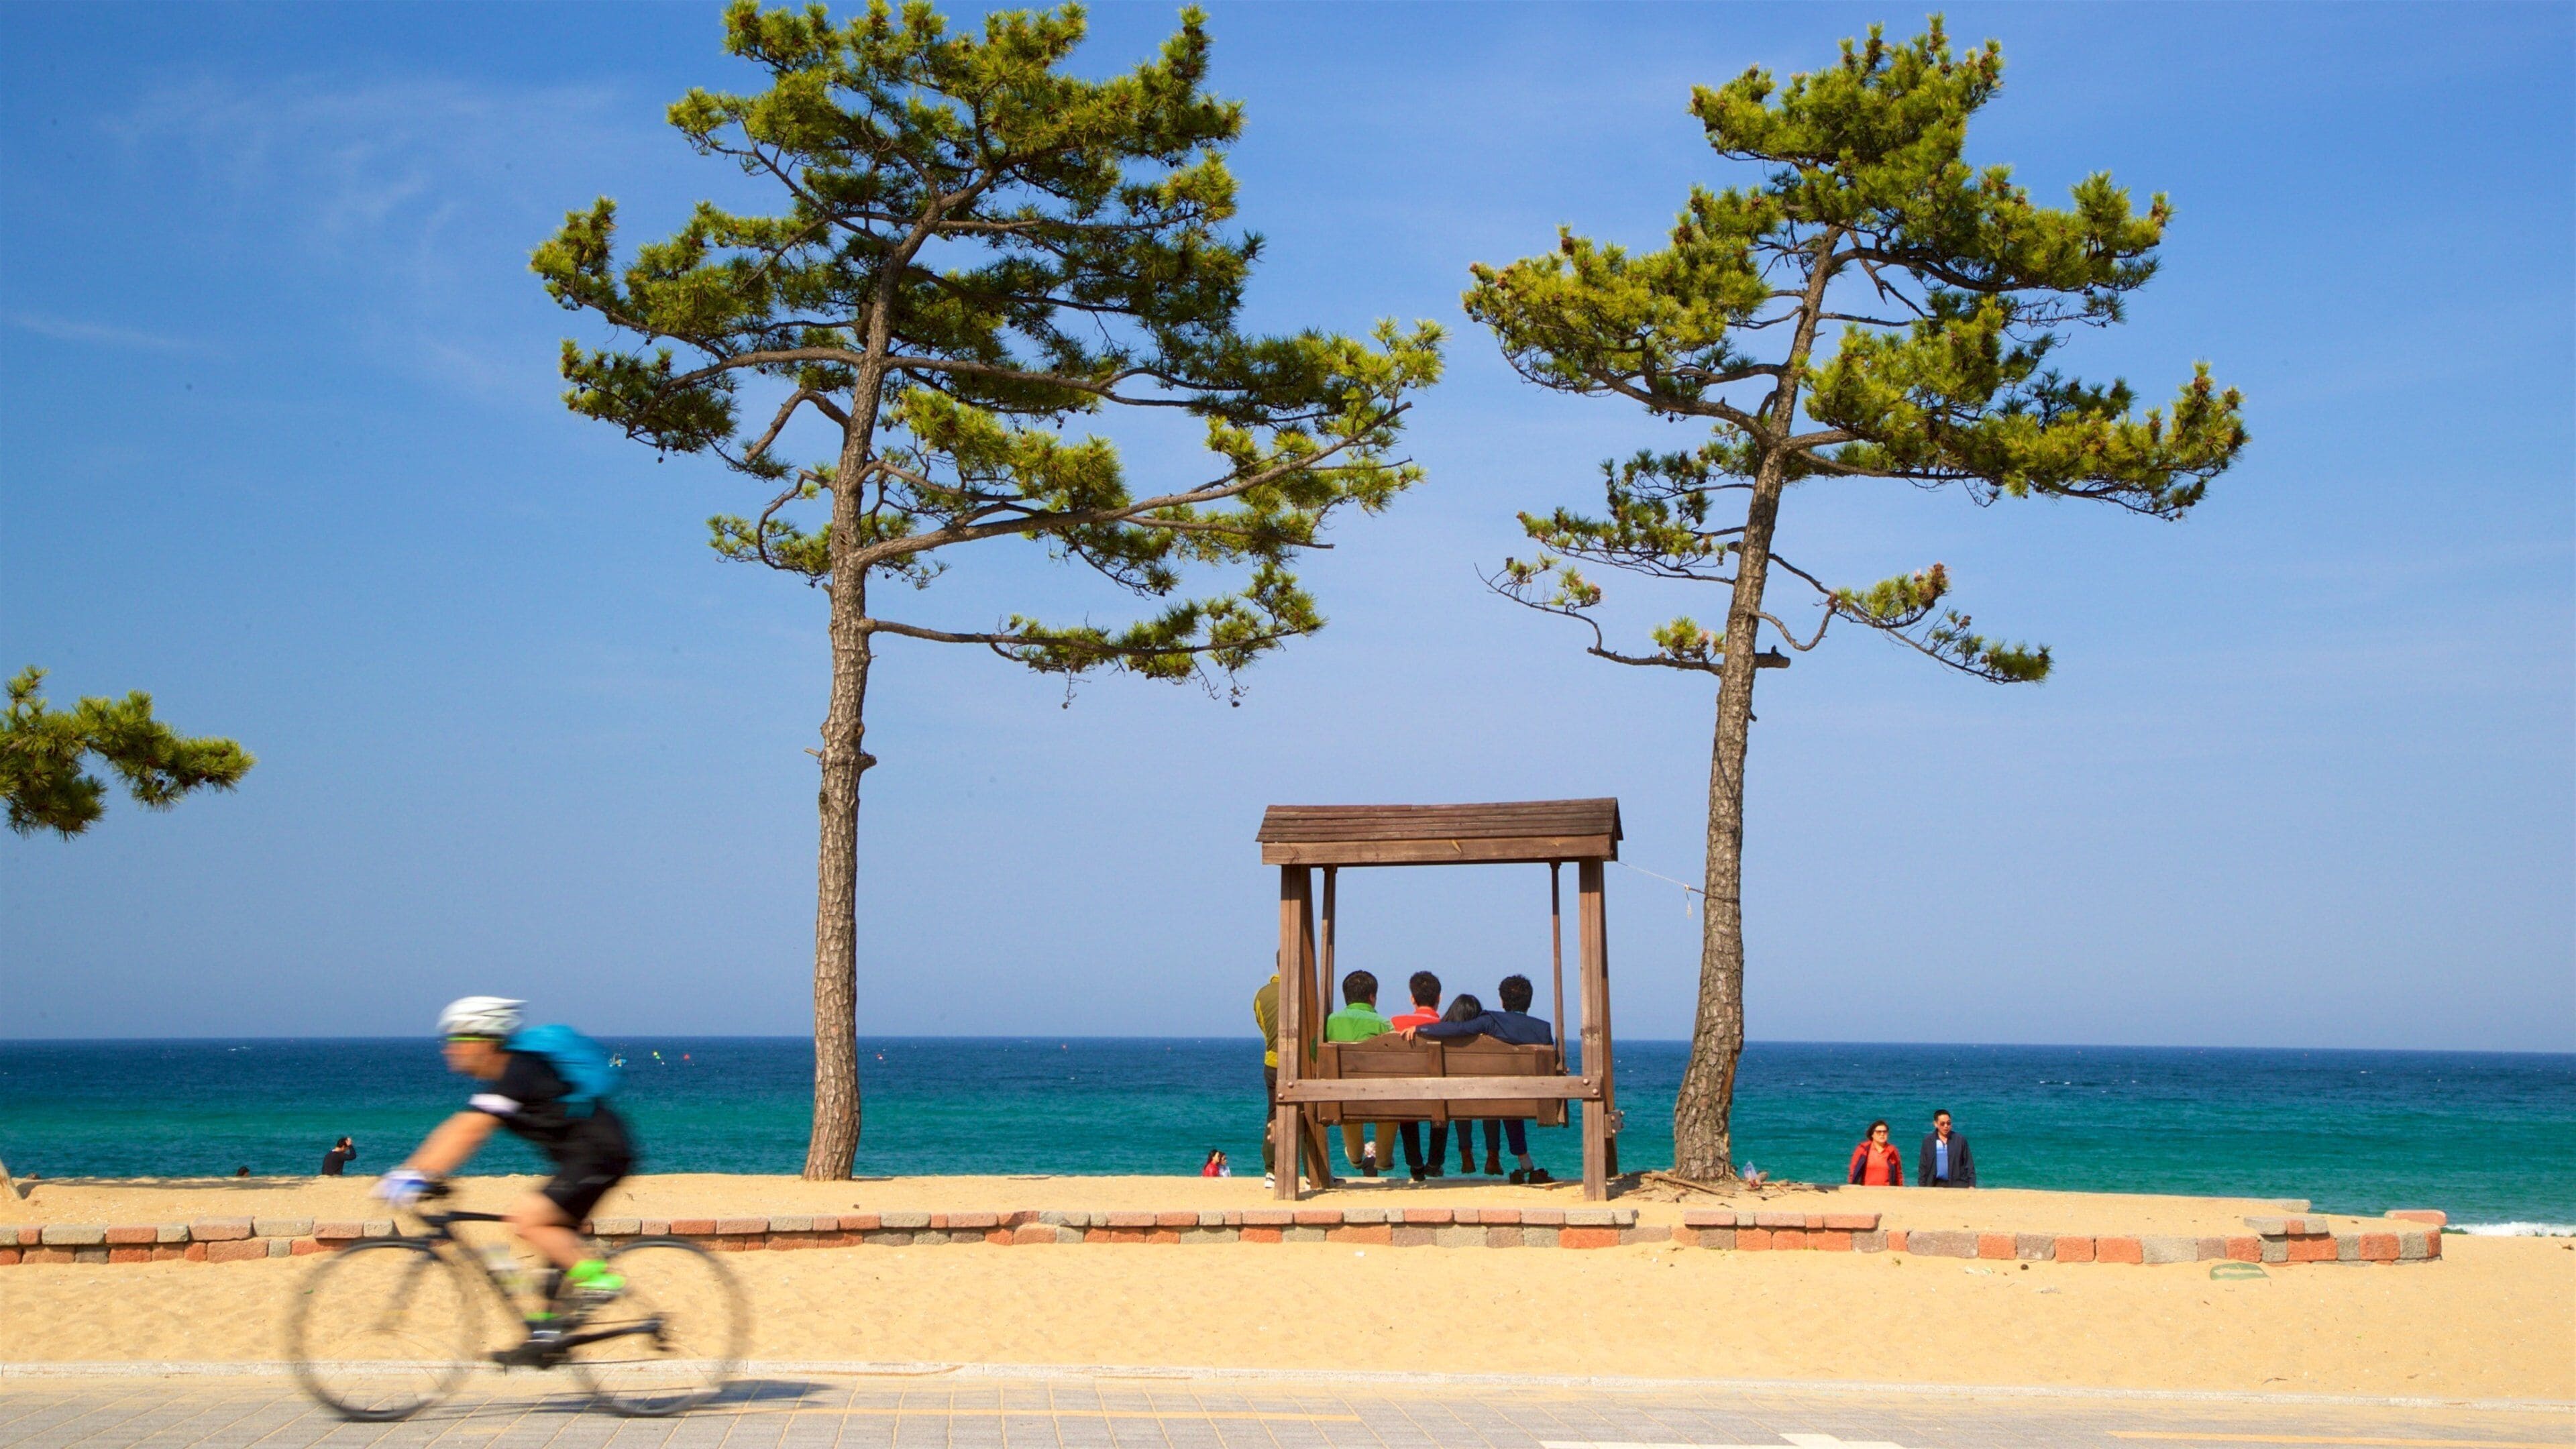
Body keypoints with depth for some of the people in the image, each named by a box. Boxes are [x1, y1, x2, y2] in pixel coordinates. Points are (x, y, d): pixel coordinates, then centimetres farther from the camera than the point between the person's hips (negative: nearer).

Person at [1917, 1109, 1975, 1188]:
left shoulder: (1960, 1140, 2)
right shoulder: (1928, 1140, 5)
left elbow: (1969, 1164, 3)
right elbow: (1923, 1166, 8)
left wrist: (1971, 1185, -4)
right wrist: (1921, 1186, 2)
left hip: (1957, 1185, -1)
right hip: (1936, 1185, 1)